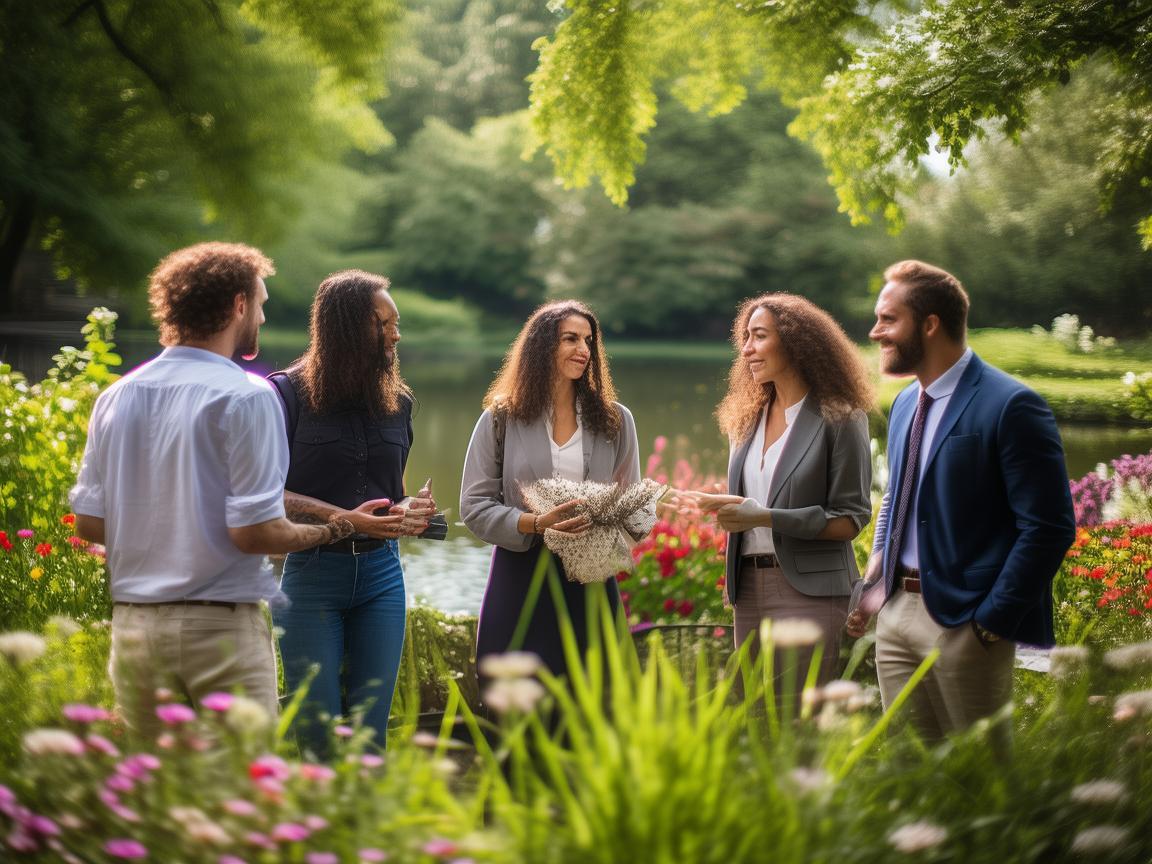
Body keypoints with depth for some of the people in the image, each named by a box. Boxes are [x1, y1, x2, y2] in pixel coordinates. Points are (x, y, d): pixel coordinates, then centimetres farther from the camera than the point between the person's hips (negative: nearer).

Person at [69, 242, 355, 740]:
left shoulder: (117, 396, 6)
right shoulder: (246, 396, -10)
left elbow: (89, 521, 7)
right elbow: (254, 530, -15)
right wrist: (330, 532, 0)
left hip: (133, 625, 6)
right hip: (221, 626, -6)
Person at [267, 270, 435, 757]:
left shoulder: (396, 401, 9)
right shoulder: (290, 393, -6)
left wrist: (410, 510, -7)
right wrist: (348, 519, -19)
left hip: (381, 574, 4)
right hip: (312, 574, -4)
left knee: (371, 733, 7)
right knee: (317, 737, 0)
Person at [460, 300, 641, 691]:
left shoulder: (615, 420, 9)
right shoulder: (501, 419, 3)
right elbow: (474, 505, -1)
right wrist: (535, 524, -17)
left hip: (591, 585, 2)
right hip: (520, 584, -2)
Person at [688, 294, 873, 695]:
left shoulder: (839, 419, -6)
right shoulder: (749, 419, 14)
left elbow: (851, 519, -10)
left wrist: (765, 517, -17)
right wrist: (726, 510, 3)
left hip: (809, 589, -7)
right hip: (749, 587, 7)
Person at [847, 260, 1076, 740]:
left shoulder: (1010, 407, -14)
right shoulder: (906, 404, 13)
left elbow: (1049, 529, -16)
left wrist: (993, 620, -17)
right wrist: (876, 579, 9)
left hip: (963, 623, -8)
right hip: (896, 613, 8)